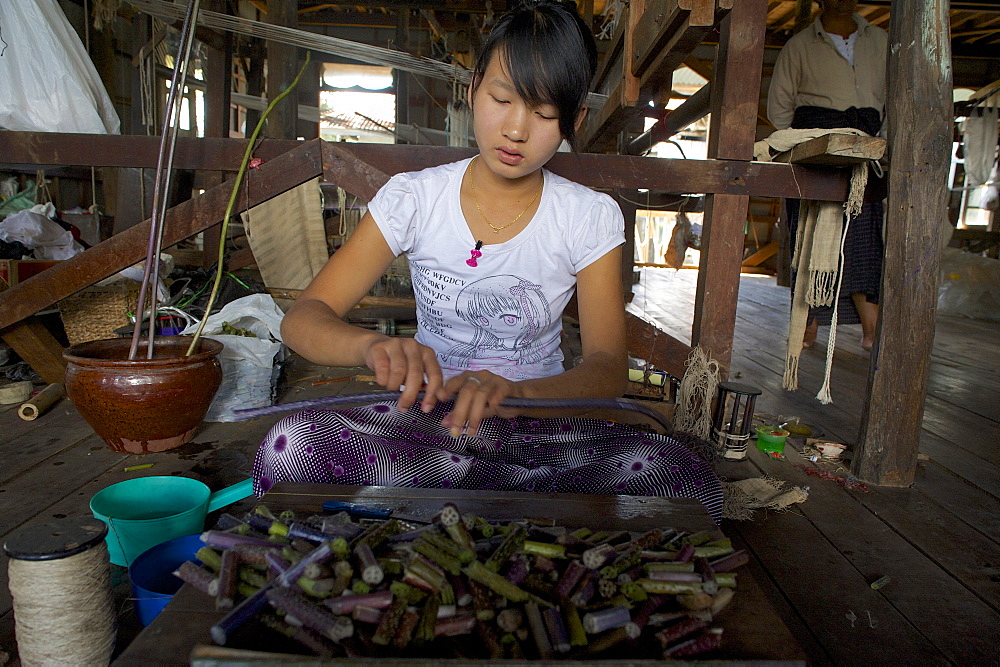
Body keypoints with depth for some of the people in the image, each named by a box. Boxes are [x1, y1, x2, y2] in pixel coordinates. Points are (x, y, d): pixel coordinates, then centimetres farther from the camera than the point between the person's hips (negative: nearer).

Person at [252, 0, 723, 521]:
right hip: (426, 415, 1)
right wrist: (371, 346, -33)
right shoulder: (413, 198, -4)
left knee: (685, 480, -28)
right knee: (289, 446, -29)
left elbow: (609, 369, -12)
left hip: (541, 417, 0)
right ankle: (541, 488, -14)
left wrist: (517, 392, -34)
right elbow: (302, 317, -8)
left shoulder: (591, 218, -3)